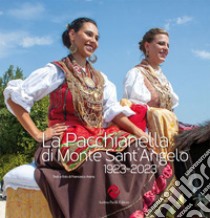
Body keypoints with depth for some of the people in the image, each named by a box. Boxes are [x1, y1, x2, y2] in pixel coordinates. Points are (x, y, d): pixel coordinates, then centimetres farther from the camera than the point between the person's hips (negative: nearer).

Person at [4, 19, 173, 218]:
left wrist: (137, 131, -10)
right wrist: (37, 134, -13)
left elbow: (112, 111, 7)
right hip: (66, 139, -6)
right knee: (99, 161, -35)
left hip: (98, 137, 6)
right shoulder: (56, 71, -1)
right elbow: (14, 96, -8)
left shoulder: (100, 78, 18)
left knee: (138, 149, -16)